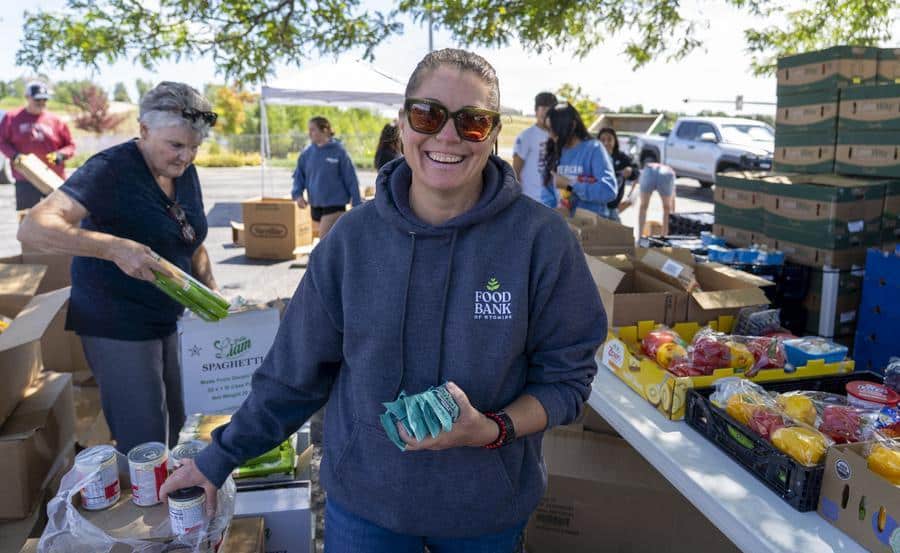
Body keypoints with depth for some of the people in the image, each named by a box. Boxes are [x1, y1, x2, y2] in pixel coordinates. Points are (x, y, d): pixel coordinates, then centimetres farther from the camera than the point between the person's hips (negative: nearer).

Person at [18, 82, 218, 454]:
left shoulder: (185, 173, 4)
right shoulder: (111, 170, -19)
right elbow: (32, 229, -28)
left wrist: (211, 293, 0)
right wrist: (115, 247, -41)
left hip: (166, 321, 8)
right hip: (117, 326, -7)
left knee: (173, 427, 19)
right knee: (145, 446, -2)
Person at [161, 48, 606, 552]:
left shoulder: (541, 240, -16)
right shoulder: (353, 237, -10)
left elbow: (567, 375, -8)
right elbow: (296, 369, -2)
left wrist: (491, 430, -24)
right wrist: (219, 457, 2)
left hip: (488, 506, 0)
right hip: (362, 497, 1)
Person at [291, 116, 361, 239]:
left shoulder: (338, 151, -9)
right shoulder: (307, 153, 3)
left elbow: (351, 180, -8)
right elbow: (299, 176, 10)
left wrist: (357, 206, -8)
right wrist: (297, 194, -8)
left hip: (335, 206, -5)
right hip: (315, 206, 5)